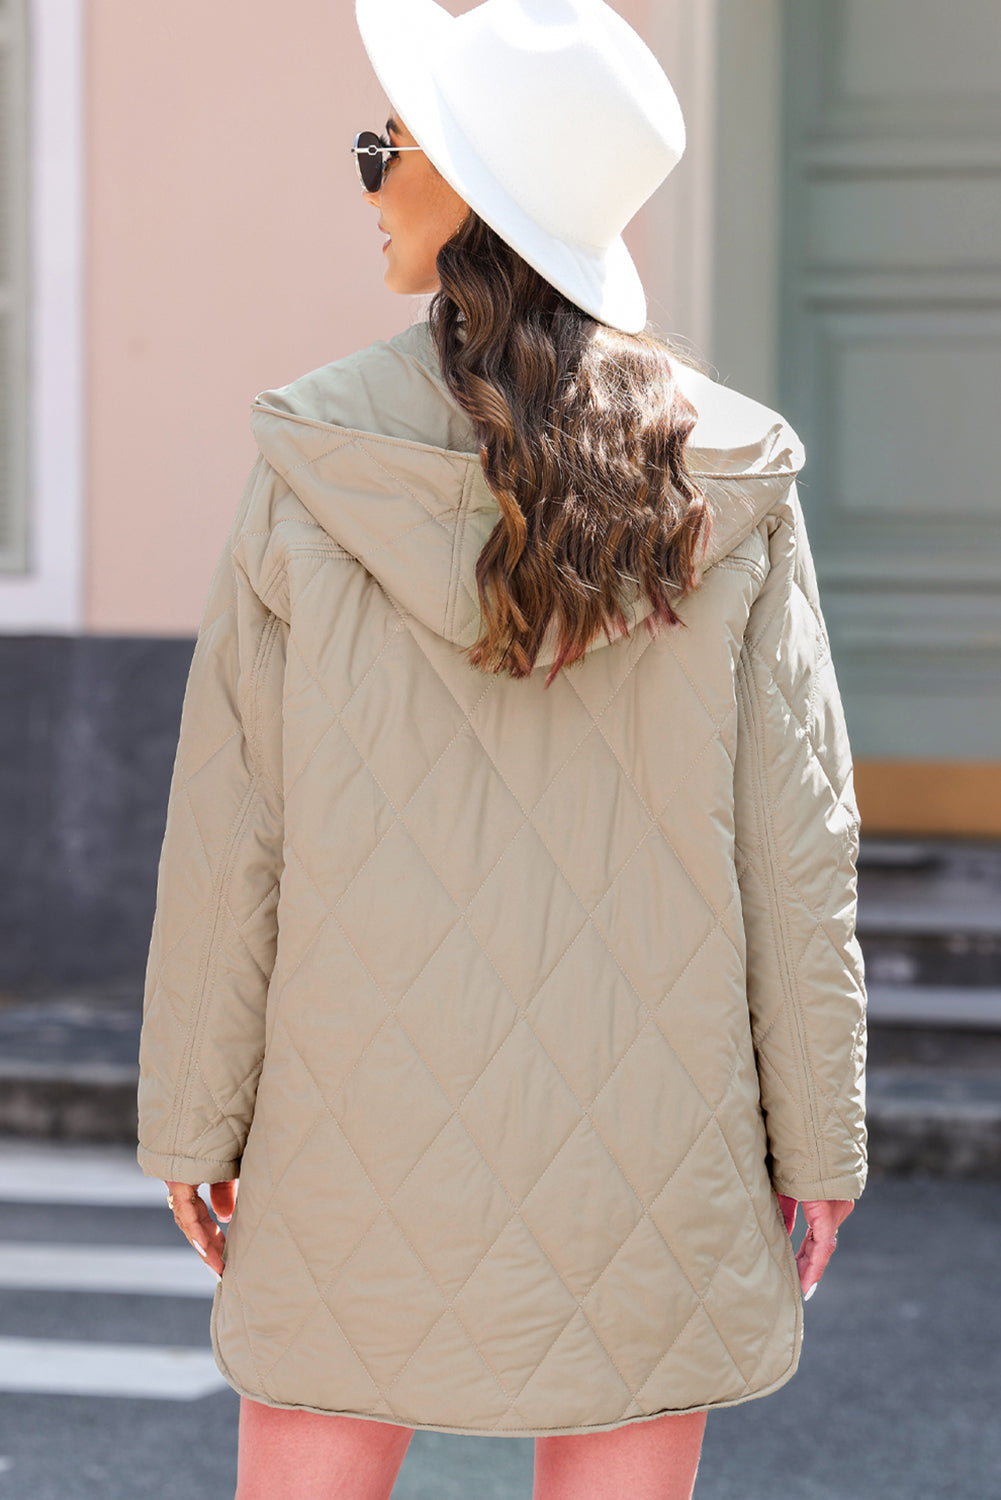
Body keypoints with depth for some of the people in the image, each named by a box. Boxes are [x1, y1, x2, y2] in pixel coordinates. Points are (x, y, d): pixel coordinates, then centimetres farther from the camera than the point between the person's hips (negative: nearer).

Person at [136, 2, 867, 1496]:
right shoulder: (730, 489, -6)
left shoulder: (314, 472, -9)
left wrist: (194, 1117, 5)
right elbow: (800, 851, -3)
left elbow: (228, 832, -5)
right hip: (648, 1149, 1)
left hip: (372, 1141, -1)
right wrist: (813, 1146, 7)